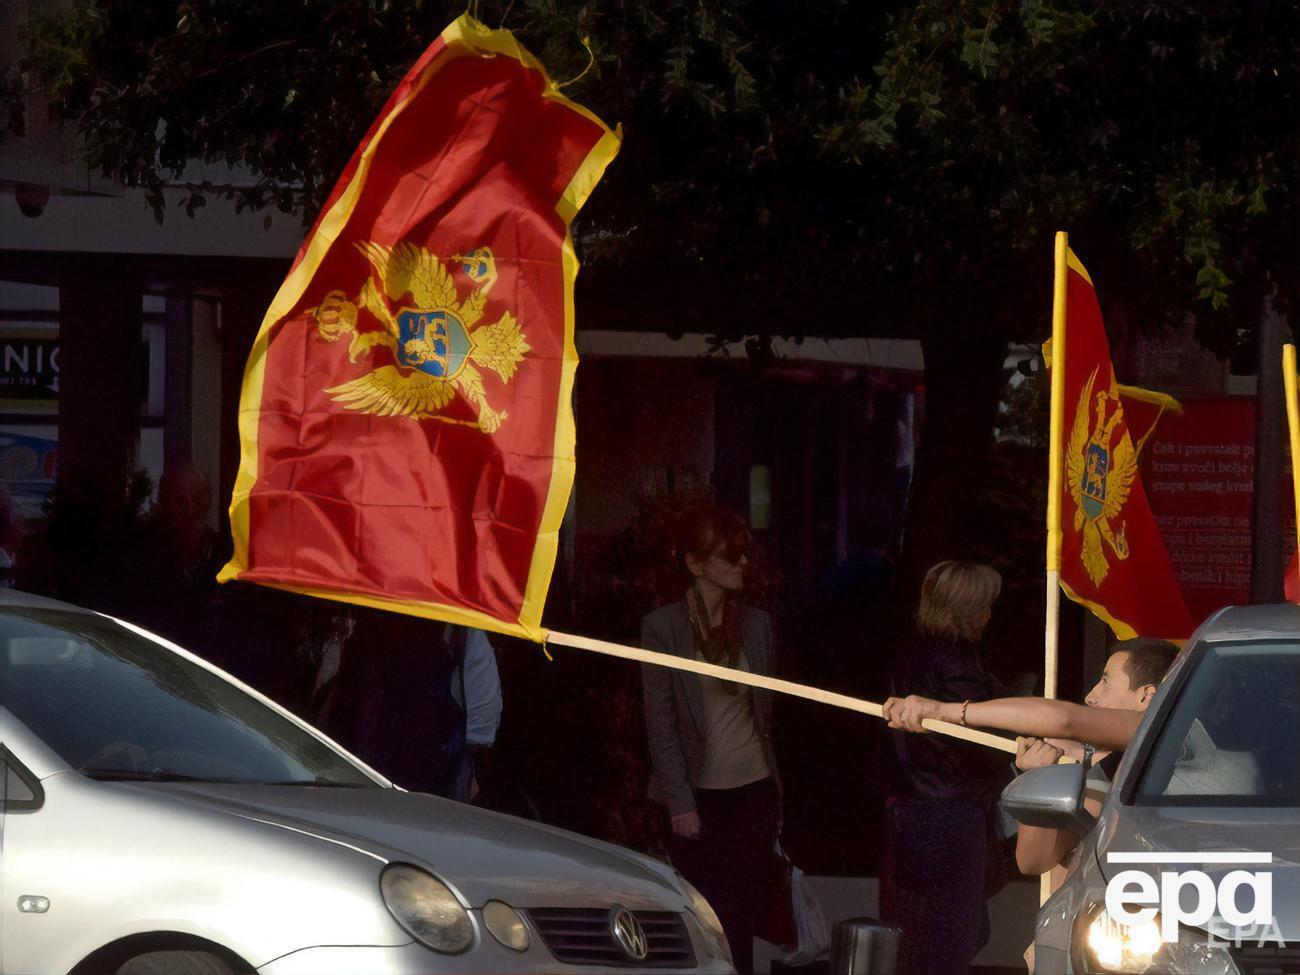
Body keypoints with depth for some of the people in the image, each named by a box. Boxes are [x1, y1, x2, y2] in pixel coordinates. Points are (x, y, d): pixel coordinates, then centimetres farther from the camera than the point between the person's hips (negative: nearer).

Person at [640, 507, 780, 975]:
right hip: (699, 793, -3)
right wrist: (680, 802, -11)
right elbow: (660, 722, -6)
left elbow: (766, 712, 12)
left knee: (741, 921, -1)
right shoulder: (662, 627, -4)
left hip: (754, 787, 3)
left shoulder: (756, 624, 7)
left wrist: (777, 795, 8)